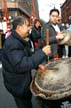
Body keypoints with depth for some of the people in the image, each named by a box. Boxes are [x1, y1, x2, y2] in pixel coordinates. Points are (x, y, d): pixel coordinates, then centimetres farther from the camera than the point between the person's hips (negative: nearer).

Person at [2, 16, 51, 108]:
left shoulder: (21, 40, 5)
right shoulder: (12, 43, -29)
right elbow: (20, 65, -38)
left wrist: (37, 65, -3)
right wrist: (42, 53, -36)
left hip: (25, 80, 9)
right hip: (17, 84, -9)